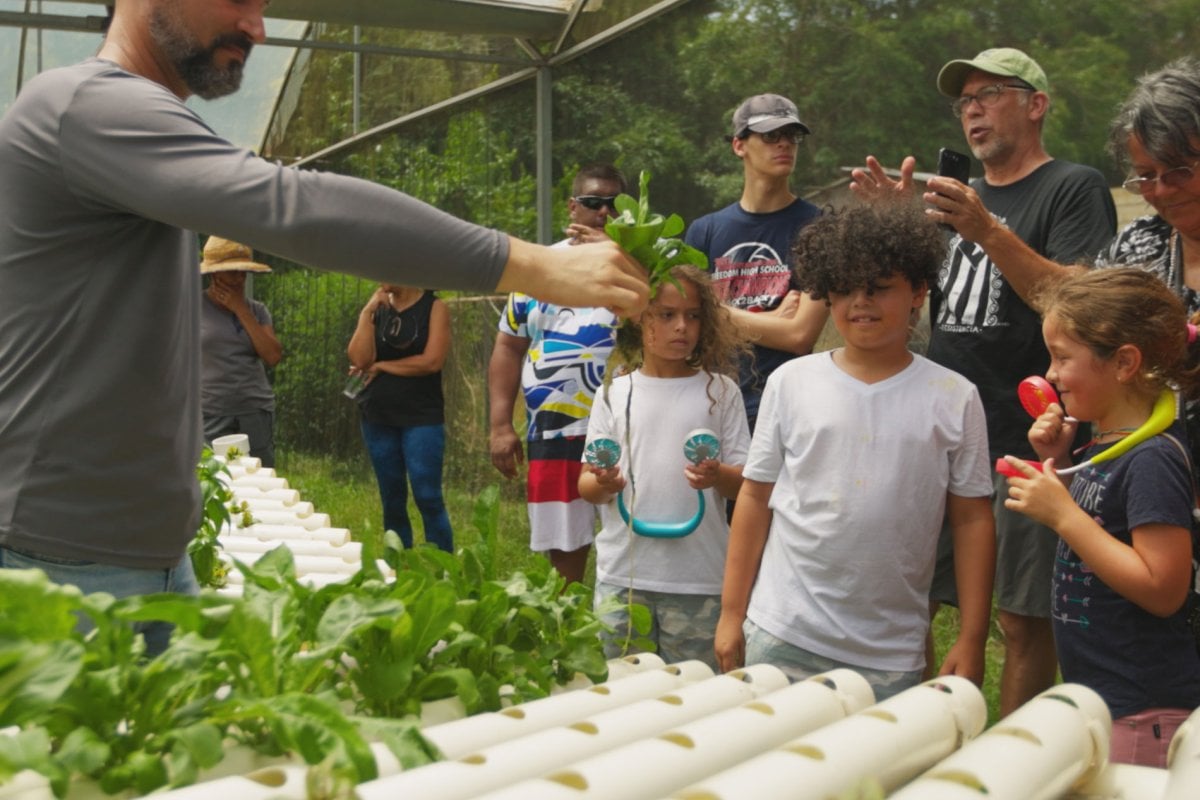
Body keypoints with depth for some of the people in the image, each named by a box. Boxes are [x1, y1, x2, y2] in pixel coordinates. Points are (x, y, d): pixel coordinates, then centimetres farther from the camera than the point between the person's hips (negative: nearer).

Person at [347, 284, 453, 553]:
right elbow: (359, 359, -3)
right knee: (392, 501, 9)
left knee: (428, 498, -9)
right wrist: (367, 313, -8)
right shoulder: (377, 308, 8)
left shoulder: (434, 308, -2)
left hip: (422, 417, -4)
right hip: (378, 418, 4)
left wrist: (381, 366, -5)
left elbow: (431, 361, -13)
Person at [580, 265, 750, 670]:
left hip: (698, 577, -1)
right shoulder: (615, 393, 6)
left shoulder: (719, 391, 3)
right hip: (623, 575, 2)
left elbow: (744, 482, 2)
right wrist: (603, 484, -16)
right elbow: (586, 483, 7)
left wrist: (717, 477, -20)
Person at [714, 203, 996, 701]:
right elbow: (756, 496, 7)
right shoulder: (791, 383, 2)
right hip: (782, 639, 1)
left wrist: (972, 638, 0)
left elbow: (972, 519, 3)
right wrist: (731, 613, 6)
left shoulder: (953, 399, 1)